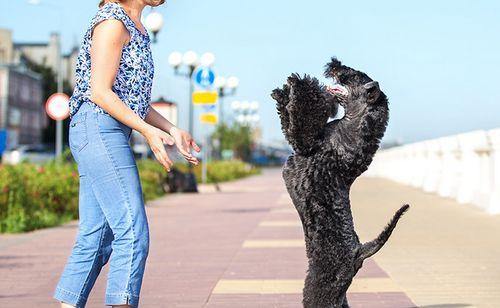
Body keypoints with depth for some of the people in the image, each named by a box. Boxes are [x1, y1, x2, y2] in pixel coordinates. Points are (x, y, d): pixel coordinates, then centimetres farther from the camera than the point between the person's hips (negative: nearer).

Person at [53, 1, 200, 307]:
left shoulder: (136, 28, 21)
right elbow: (100, 91, -14)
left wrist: (173, 130, 16)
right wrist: (148, 130, -18)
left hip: (111, 134, 10)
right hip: (98, 128, -10)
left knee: (95, 239, 7)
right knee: (133, 232, -14)